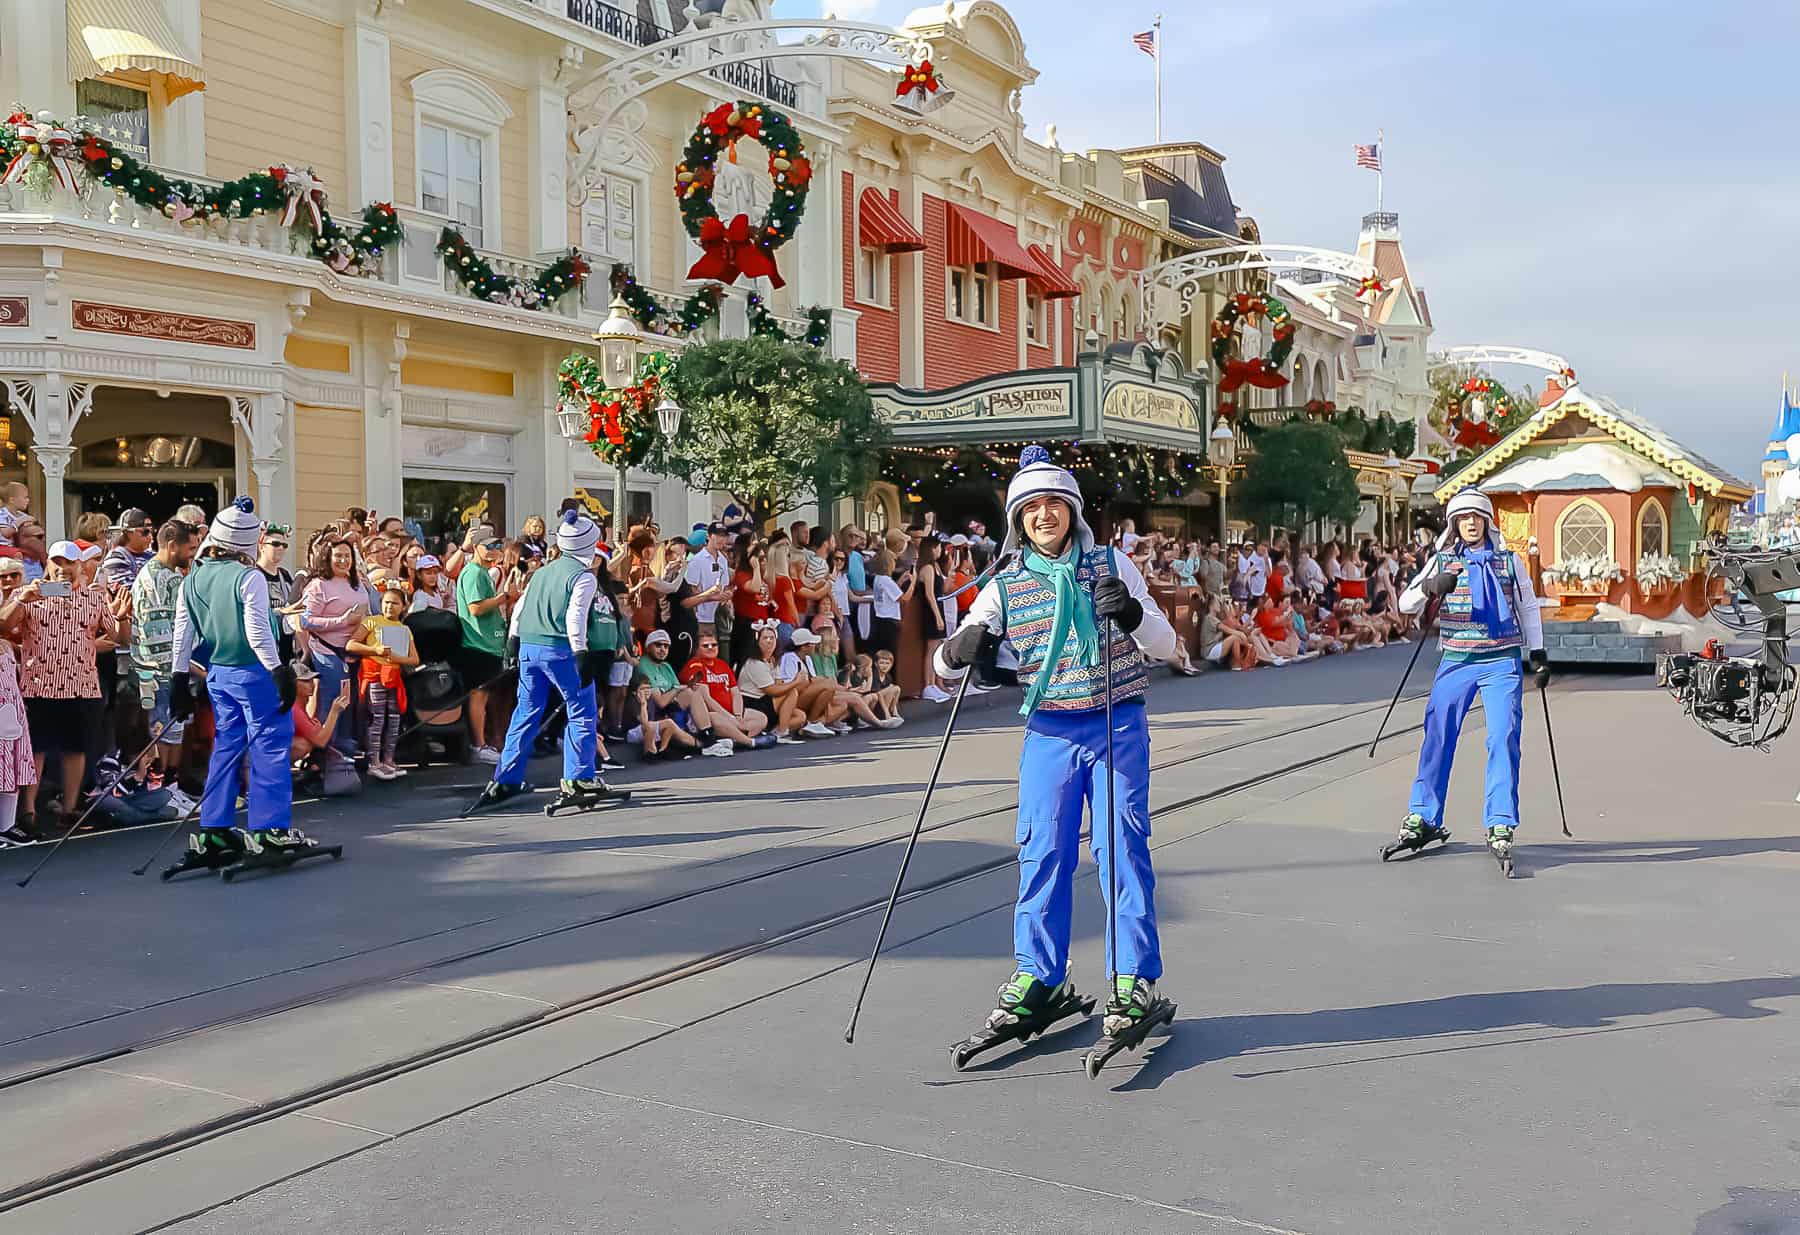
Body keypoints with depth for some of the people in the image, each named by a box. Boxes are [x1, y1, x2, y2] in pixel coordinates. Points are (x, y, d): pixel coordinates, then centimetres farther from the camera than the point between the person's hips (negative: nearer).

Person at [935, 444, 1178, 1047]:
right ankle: (1039, 979, 16)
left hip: (1118, 725, -2)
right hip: (1049, 731, 2)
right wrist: (960, 649, -21)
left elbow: (1165, 645, 0)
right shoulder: (1005, 587, 3)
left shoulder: (1111, 565, 1)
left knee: (1121, 847, -4)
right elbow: (945, 662, 4)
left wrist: (1133, 616, -21)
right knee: (1042, 851, 3)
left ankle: (1135, 982, 4)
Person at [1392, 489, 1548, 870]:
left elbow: (1528, 607, 17)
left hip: (1503, 662, -1)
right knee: (1438, 737, 1)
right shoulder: (1442, 561, 5)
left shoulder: (1510, 560, 7)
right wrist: (1430, 587, -23)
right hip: (1456, 662, 1)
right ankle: (1423, 818, 15)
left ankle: (1500, 828, -9)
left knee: (1503, 738, -11)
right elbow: (1406, 603, -3)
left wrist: (1537, 653, 13)